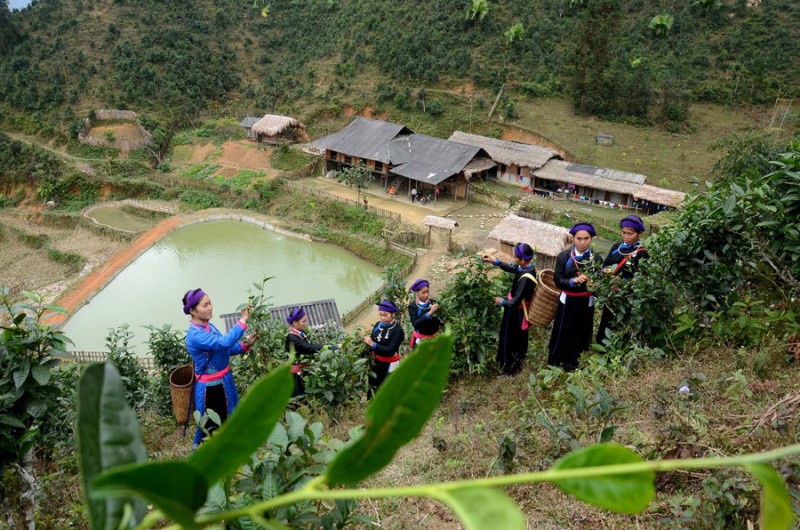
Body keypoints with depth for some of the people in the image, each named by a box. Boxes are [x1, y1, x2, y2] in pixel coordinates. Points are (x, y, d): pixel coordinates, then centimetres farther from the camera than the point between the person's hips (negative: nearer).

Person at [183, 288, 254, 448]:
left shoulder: (209, 326, 1)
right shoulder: (195, 335, -26)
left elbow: (225, 349, 9)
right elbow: (224, 342, -38)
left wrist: (245, 345, -6)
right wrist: (243, 320, -35)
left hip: (224, 381, 9)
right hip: (209, 388, -8)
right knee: (211, 429, 9)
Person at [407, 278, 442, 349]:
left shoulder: (433, 302, -6)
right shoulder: (413, 306, -14)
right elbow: (415, 323, -25)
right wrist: (429, 313, -31)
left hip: (435, 337, 3)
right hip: (421, 340, -3)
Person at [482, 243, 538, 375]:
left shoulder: (525, 278, -35)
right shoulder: (528, 267, -9)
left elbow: (515, 301, -31)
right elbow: (512, 268, 10)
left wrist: (502, 302, -13)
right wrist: (496, 261, 4)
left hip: (516, 311, -9)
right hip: (520, 310, 9)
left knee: (510, 338, 12)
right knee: (519, 338, 26)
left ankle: (510, 367, 30)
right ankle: (518, 363, 46)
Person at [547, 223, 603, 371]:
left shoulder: (596, 259, -4)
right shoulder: (564, 256, -8)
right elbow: (558, 280, -11)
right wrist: (574, 281, -27)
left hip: (586, 302, 2)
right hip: (567, 301, -2)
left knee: (580, 335, 13)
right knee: (561, 334, 8)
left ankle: (571, 367, 31)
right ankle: (553, 365, 25)